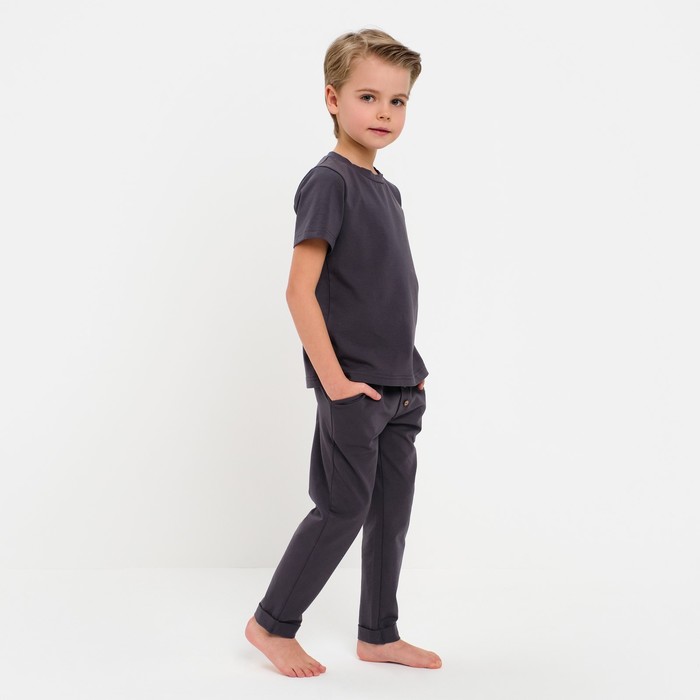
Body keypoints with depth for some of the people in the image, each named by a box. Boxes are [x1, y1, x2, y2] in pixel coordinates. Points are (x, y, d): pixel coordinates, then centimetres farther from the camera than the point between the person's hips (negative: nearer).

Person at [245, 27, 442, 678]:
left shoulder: (385, 190, 12)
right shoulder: (328, 182, -13)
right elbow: (300, 290, -19)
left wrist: (408, 367, 15)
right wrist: (333, 378, -19)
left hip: (399, 386, 8)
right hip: (352, 388, -8)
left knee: (393, 508, 13)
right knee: (343, 510, -1)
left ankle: (379, 635, 27)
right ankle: (271, 623, 17)